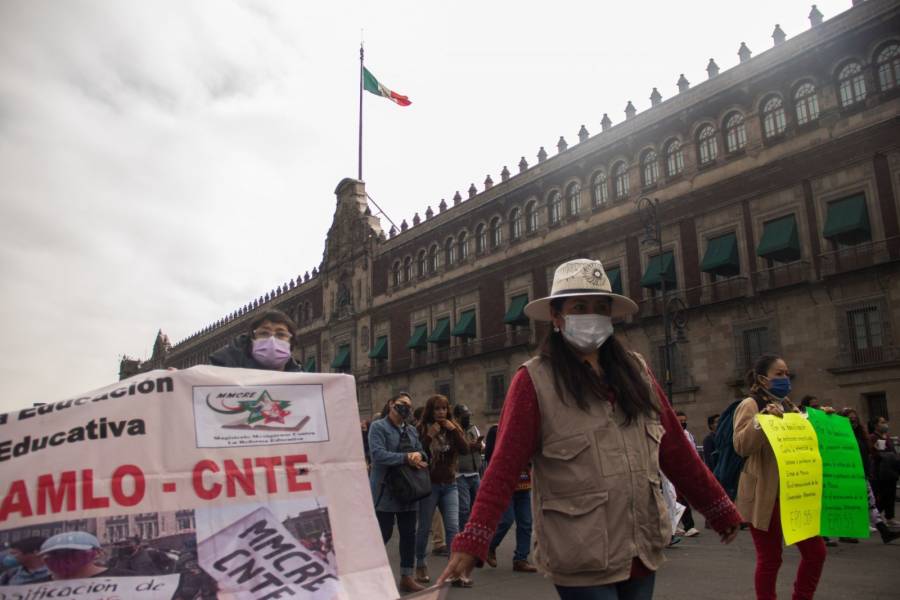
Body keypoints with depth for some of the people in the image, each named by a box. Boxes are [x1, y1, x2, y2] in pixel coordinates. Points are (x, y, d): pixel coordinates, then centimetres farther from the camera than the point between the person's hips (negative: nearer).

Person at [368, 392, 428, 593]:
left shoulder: (412, 430, 15)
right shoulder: (378, 427, -6)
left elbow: (422, 454, 13)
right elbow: (377, 454, -19)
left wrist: (418, 455, -12)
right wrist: (406, 458, -20)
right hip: (385, 490, -6)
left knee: (409, 534, 9)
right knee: (383, 534, -1)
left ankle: (406, 577, 19)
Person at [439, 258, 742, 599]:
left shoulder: (635, 372, 6)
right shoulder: (534, 381, -9)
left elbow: (676, 449, 11)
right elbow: (504, 465, -14)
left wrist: (720, 509, 13)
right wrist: (473, 541, -22)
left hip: (642, 554, 5)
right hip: (582, 564, -5)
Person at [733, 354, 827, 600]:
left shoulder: (788, 406, 15)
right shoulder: (750, 405, -7)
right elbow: (741, 446, -19)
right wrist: (761, 418, -29)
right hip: (764, 493, -7)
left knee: (816, 551, 7)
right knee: (770, 558, 1)